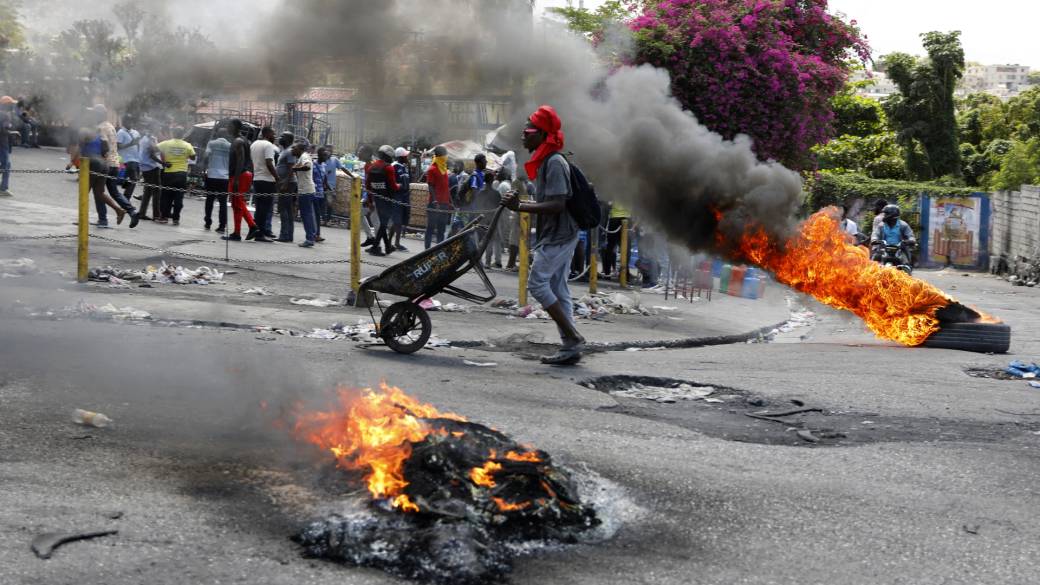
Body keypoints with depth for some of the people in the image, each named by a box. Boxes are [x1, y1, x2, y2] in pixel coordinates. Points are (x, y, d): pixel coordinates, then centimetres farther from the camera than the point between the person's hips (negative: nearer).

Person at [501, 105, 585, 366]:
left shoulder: (554, 162, -16)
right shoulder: (545, 162, 16)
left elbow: (557, 205, -24)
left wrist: (520, 207, -23)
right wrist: (520, 203, 8)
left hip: (558, 235, -10)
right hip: (558, 235, 10)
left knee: (537, 283, -10)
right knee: (557, 288, 9)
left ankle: (573, 338, -8)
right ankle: (570, 346, 10)